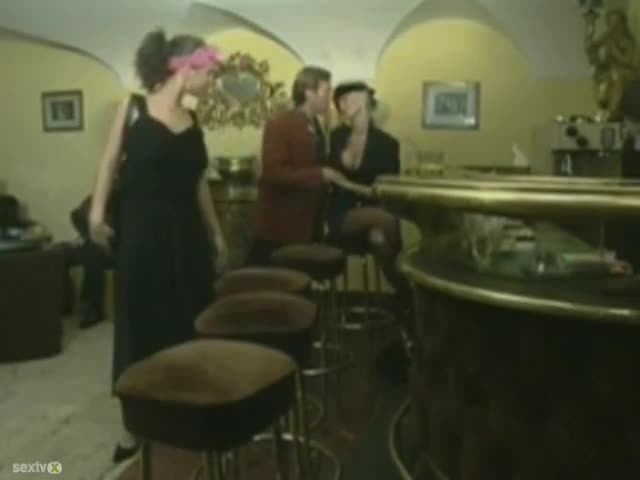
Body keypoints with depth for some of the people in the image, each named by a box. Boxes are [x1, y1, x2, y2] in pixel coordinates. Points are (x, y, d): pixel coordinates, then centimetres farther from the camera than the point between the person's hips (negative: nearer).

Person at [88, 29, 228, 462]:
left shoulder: (191, 120, 8)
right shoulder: (133, 107, -4)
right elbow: (111, 161, 0)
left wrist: (217, 234, 17)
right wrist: (98, 212, -9)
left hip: (185, 234, 5)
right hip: (141, 232, -4)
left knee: (188, 326, 11)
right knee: (141, 327, 4)